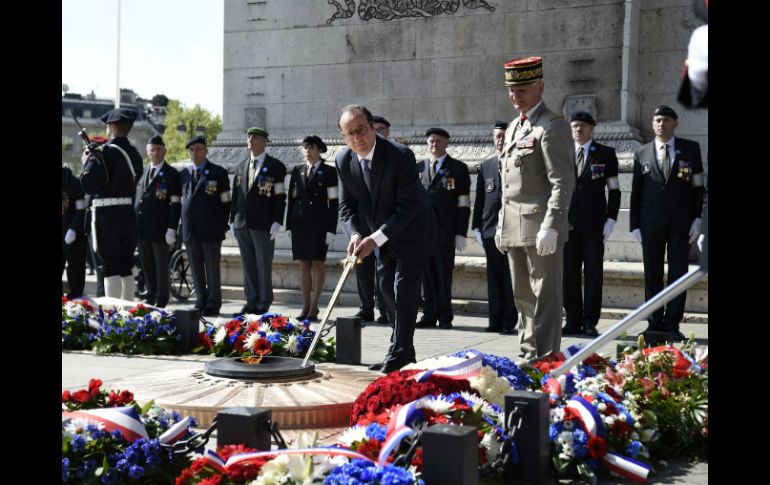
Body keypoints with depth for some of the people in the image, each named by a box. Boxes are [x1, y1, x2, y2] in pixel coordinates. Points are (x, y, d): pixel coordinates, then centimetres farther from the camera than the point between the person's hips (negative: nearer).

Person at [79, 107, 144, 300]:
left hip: (107, 216, -7)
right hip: (129, 214, 7)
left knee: (111, 266, -5)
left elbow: (88, 185, -16)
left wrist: (86, 162, 2)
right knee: (126, 266, 13)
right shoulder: (135, 154, 9)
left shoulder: (104, 153, -13)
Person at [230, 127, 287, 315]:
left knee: (264, 265, -2)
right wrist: (232, 220, 11)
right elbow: (236, 194, 17)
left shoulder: (276, 166, -1)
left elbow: (280, 197, -5)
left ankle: (264, 304, 3)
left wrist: (276, 222, -12)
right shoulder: (241, 167, 16)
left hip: (263, 225, -5)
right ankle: (251, 302, 13)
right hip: (242, 224, 5)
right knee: (248, 265, 8)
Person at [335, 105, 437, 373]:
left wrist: (376, 239, -32)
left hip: (411, 228, -6)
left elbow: (408, 206, -28)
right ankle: (403, 349, 21)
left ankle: (400, 353, -7)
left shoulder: (400, 156, -28)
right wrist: (355, 235, -24)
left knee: (405, 286, -12)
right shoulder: (344, 161, -10)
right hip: (381, 232, 7)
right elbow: (347, 205, -4)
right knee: (386, 285, 10)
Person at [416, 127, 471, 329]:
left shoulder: (458, 168, 2)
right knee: (427, 274, 5)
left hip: (445, 231, -3)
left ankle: (445, 317, 7)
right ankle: (429, 314, 11)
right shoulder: (418, 168, 14)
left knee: (444, 274, 0)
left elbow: (463, 204, -2)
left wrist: (461, 233, -9)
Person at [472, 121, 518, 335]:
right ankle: (495, 321, 12)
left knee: (510, 278, -2)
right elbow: (479, 199, 14)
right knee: (494, 277, 7)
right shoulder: (485, 166, 13)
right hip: (490, 229, 4)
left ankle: (509, 322, 3)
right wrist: (477, 227, 8)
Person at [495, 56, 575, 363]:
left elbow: (562, 183, -15)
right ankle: (529, 352, 20)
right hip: (514, 229, 9)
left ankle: (543, 358, 0)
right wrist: (502, 224, 18)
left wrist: (550, 227, -21)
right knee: (523, 296, 12)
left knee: (545, 295, -4)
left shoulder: (553, 127, -8)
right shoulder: (513, 128, 20)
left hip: (540, 227, -9)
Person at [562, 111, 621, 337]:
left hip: (594, 225, -2)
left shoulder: (605, 154, 6)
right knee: (569, 273, 2)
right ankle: (573, 321, 9)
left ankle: (590, 322, 4)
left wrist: (611, 219, -5)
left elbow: (614, 189, 4)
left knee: (594, 272, -1)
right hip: (567, 223, 2)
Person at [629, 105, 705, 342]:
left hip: (680, 223, -1)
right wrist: (635, 224, 3)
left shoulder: (690, 149, 6)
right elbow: (636, 191, 8)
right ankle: (655, 322, 9)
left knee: (678, 273, 0)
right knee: (652, 274, 3)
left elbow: (698, 186, 5)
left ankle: (673, 323, 4)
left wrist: (697, 218, -3)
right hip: (651, 223, 1)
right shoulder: (642, 154, 7)